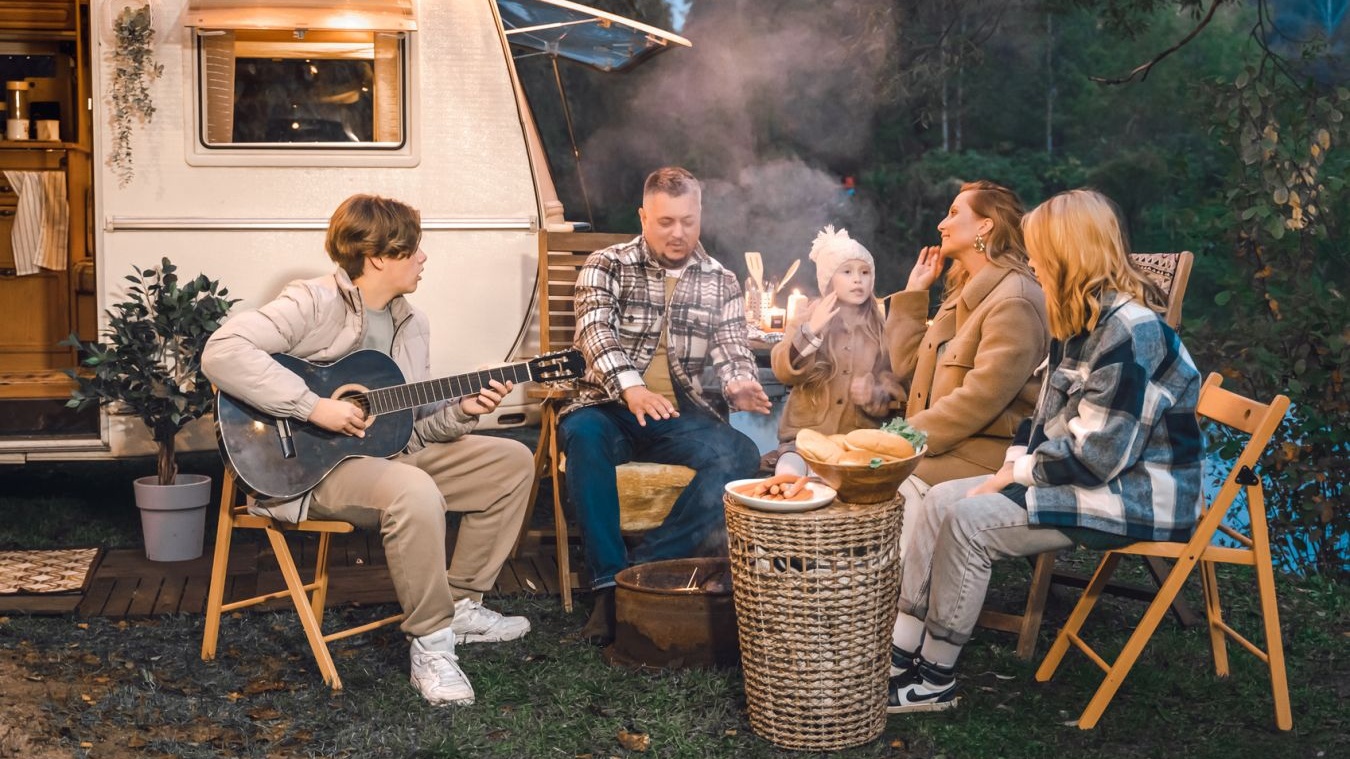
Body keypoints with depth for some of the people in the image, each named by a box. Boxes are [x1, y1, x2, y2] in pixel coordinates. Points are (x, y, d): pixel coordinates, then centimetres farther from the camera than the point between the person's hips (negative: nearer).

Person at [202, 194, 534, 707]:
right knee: (415, 493, -38)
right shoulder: (315, 304, -15)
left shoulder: (411, 324, 11)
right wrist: (313, 407, -29)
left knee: (511, 461, 5)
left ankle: (461, 605, 12)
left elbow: (414, 424, 12)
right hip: (312, 466, -9)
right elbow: (221, 352, -28)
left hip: (390, 451, 9)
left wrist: (460, 412, -9)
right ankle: (431, 643, -20)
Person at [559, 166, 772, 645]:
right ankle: (610, 581, -31)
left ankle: (645, 566, -23)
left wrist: (740, 385, -22)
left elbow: (731, 348, 4)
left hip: (680, 413, 2)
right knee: (583, 433, -37)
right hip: (611, 407, -2)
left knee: (740, 456, -27)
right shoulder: (607, 266, 3)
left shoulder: (721, 282, 12)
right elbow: (595, 332, -14)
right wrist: (631, 388, -33)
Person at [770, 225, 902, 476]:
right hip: (805, 435, -1)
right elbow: (783, 372, -6)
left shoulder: (881, 329, 11)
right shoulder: (807, 319, 8)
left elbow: (895, 383, 8)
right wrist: (811, 331, -19)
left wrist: (876, 394, -14)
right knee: (788, 479, -29)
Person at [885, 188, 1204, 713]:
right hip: (1075, 476, 10)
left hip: (1134, 496, -10)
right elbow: (1048, 418, 17)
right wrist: (1013, 464, -1)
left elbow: (1096, 455, -25)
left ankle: (935, 680, -9)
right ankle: (901, 655, -2)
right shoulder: (1081, 325, 11)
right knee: (941, 499, -1)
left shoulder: (1130, 331, -21)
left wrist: (1012, 474, -14)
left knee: (967, 521, -22)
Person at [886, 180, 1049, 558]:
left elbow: (982, 397, -21)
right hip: (950, 443, 9)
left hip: (988, 452, -9)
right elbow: (908, 367, 16)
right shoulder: (965, 293, 18)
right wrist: (913, 293, 17)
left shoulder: (1013, 300, -13)